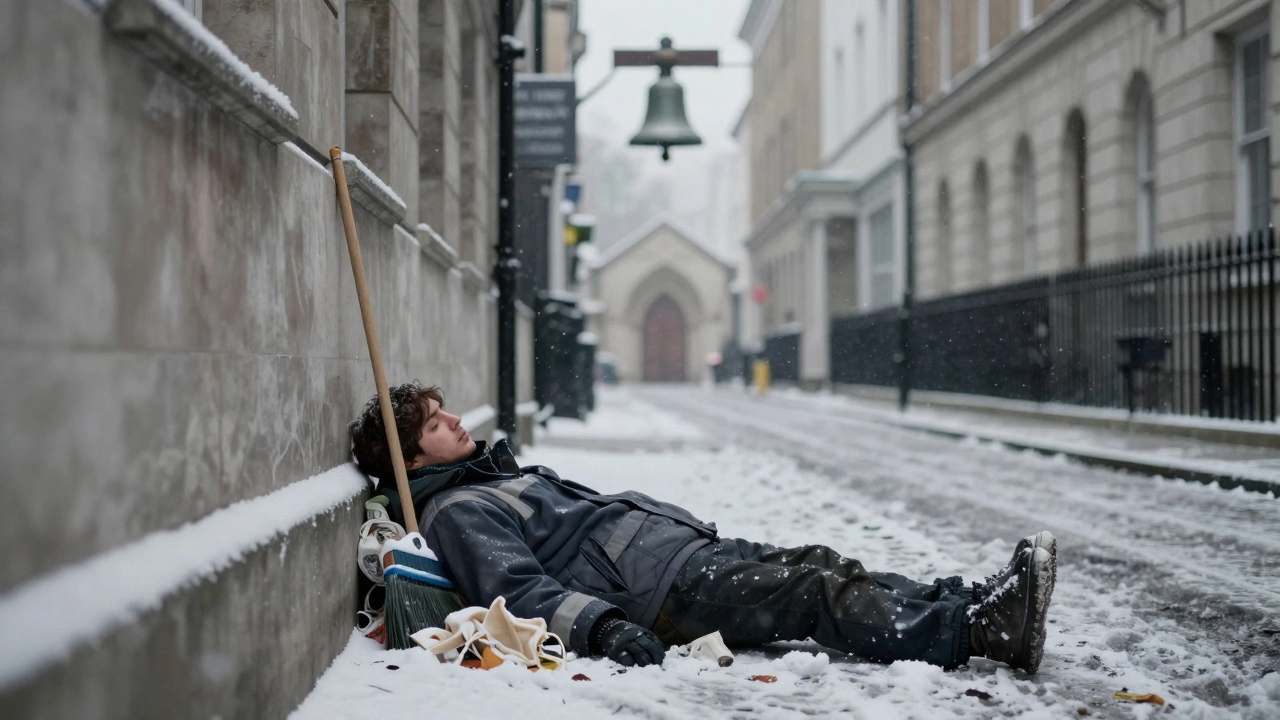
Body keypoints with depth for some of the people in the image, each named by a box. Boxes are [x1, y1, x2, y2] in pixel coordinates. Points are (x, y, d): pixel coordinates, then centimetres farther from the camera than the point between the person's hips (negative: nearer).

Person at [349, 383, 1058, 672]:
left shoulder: (496, 474, 27)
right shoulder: (455, 511, -4)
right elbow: (520, 587, -18)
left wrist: (693, 532, 29)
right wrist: (602, 625, -33)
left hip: (685, 549, 10)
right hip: (660, 591, -10)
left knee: (817, 563, -4)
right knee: (820, 591, -18)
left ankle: (968, 603, -9)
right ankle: (981, 630, -22)